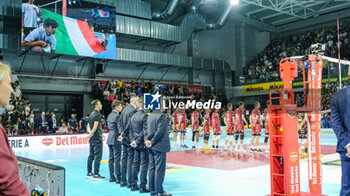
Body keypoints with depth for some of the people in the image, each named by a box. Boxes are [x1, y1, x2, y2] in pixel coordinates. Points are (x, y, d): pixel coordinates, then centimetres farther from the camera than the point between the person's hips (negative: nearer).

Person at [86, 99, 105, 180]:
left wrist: (90, 132, 0)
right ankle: (96, 175, -4)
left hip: (92, 139, 9)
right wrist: (91, 134, -9)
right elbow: (95, 126, -22)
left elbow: (88, 126, 16)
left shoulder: (91, 114, 15)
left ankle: (89, 173, 20)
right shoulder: (97, 114, -14)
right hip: (97, 138, -9)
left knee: (91, 155, 14)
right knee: (98, 156, -5)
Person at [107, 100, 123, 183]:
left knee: (111, 158, 11)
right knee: (117, 159, -5)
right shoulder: (117, 116, -14)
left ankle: (112, 177, 17)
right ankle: (118, 178, -2)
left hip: (110, 139, 9)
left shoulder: (110, 115, 14)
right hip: (116, 140, -9)